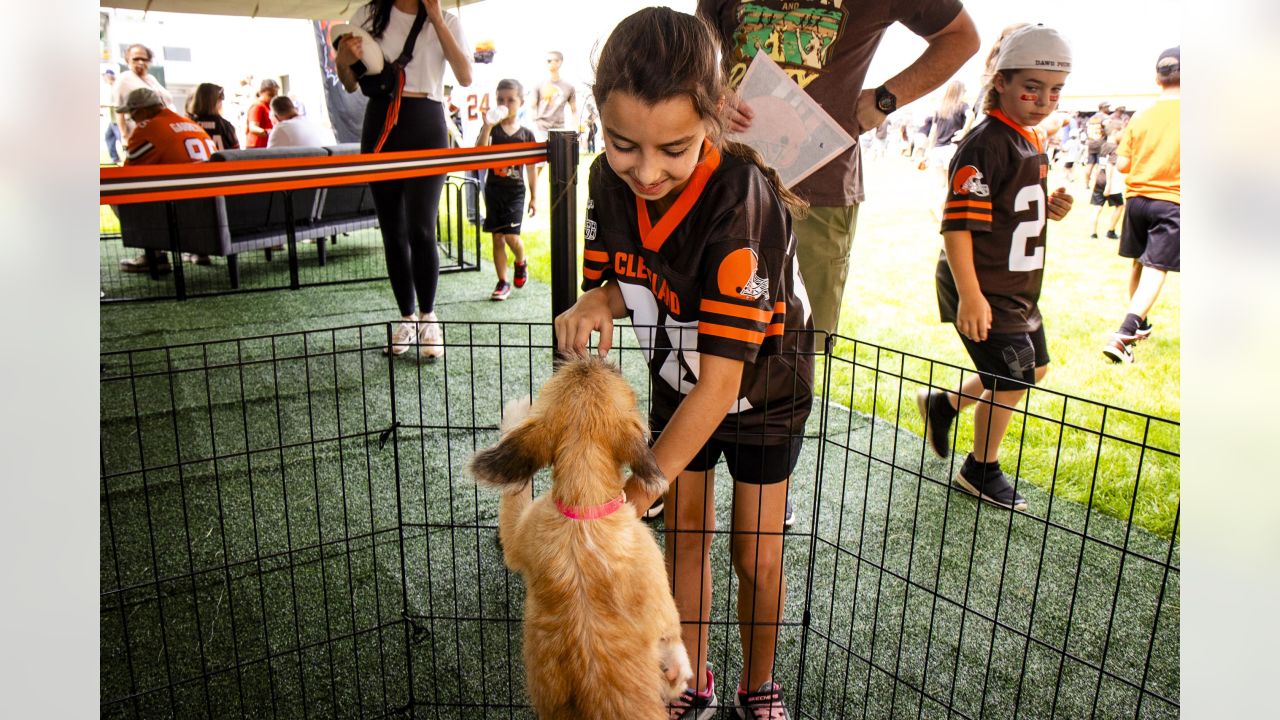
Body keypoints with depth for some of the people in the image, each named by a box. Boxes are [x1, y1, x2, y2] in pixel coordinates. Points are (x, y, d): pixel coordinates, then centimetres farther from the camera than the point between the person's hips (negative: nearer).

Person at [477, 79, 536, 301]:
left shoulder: (526, 134, 2)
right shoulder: (492, 128, 0)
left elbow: (531, 167, 5)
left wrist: (534, 197, 5)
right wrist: (487, 126, -25)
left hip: (515, 191, -1)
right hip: (494, 189, 1)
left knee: (511, 236, -12)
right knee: (497, 237, 5)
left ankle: (521, 262, 21)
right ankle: (503, 282, 14)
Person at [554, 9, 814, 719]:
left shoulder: (741, 204, -38)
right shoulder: (609, 179, -18)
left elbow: (721, 380, -38)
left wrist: (634, 496, -38)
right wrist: (597, 301, -28)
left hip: (760, 388, -4)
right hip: (679, 383, 4)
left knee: (758, 558, 5)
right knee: (685, 536, 10)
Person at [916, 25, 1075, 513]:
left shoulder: (1032, 141, 11)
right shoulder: (986, 144, -19)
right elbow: (958, 223, -25)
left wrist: (1049, 208, 2)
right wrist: (969, 294, -30)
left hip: (1017, 285, 10)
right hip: (984, 289, -10)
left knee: (1034, 367, 20)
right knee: (1012, 379, 0)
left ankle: (943, 404, 35)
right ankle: (981, 472, 23)